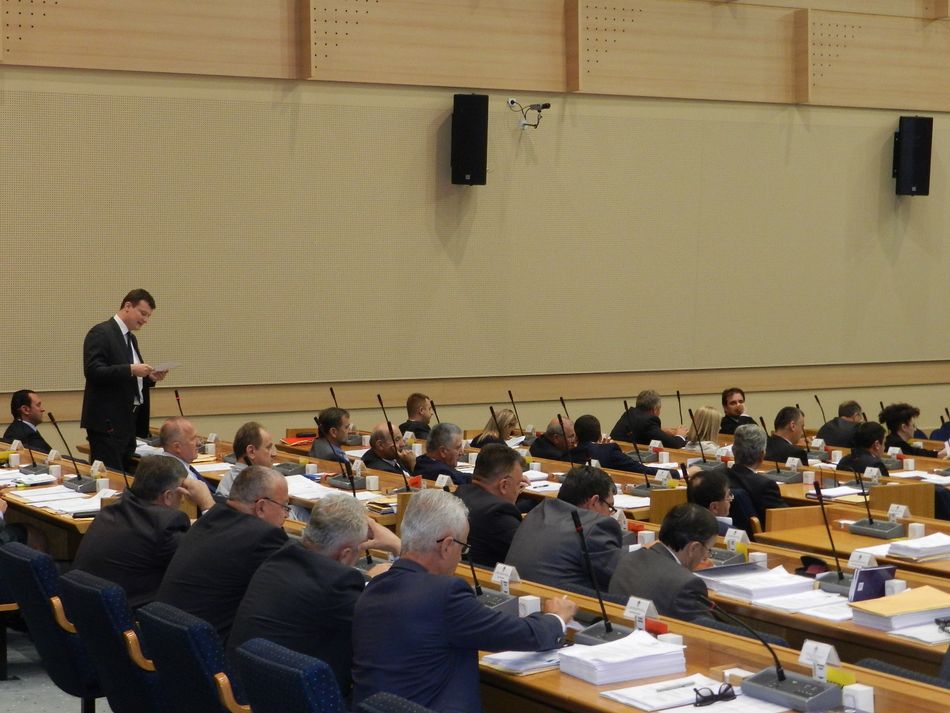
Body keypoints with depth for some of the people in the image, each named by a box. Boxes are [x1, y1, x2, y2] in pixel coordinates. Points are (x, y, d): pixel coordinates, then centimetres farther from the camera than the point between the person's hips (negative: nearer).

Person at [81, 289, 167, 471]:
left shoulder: (130, 338, 19)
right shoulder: (101, 333, -9)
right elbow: (93, 371, -19)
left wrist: (150, 378, 5)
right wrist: (131, 370, -26)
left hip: (128, 420, 9)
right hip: (107, 422, -9)